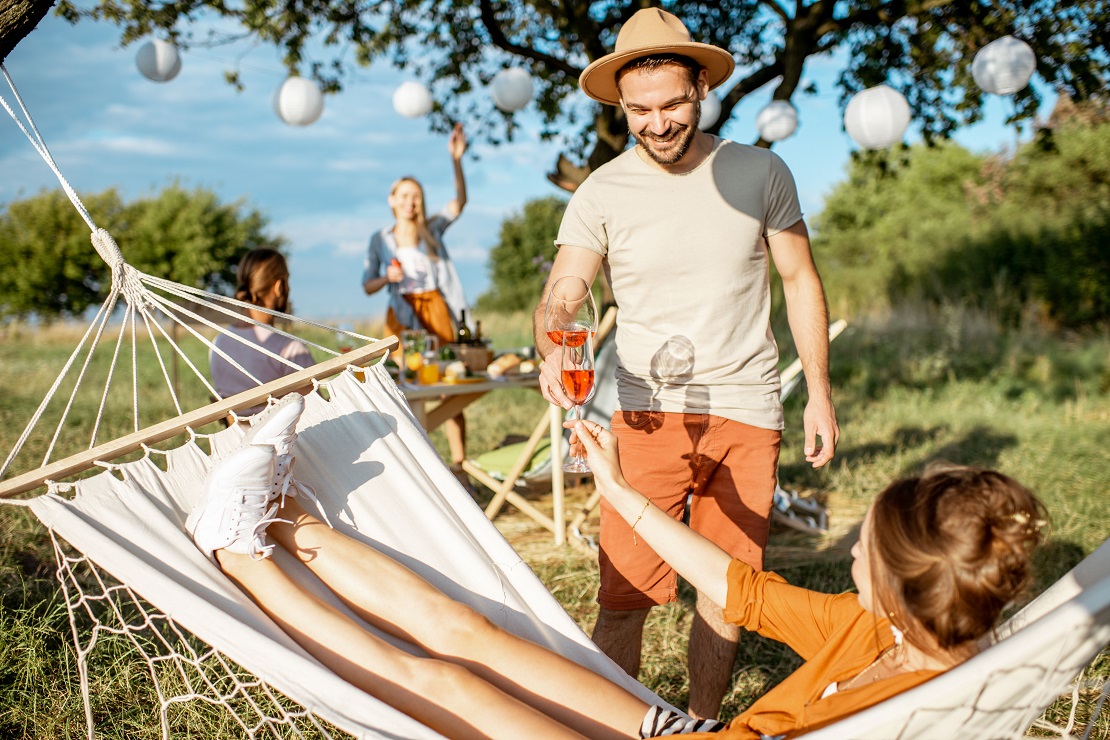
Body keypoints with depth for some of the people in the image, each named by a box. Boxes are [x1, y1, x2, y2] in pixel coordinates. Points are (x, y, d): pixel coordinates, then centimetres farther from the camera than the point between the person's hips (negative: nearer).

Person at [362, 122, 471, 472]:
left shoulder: (432, 230, 10)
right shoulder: (381, 239, 11)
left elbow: (459, 201, -3)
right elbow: (368, 286, 11)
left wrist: (456, 159, -15)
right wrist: (387, 277, -10)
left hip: (435, 309, 0)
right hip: (401, 315, 0)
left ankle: (459, 459, -6)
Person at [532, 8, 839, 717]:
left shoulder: (761, 173, 2)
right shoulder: (601, 194, -2)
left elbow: (801, 282, 10)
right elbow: (558, 299, -7)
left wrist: (820, 393, 6)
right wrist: (553, 353, -31)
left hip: (747, 414, 1)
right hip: (650, 415, -1)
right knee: (626, 596, -6)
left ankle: (703, 723, 27)